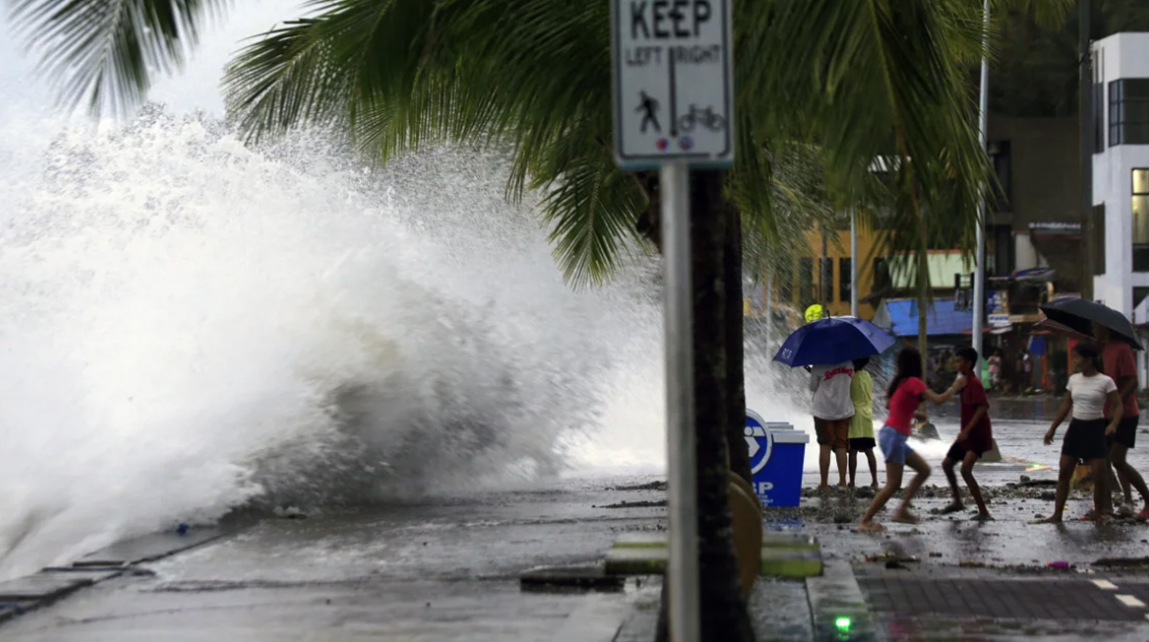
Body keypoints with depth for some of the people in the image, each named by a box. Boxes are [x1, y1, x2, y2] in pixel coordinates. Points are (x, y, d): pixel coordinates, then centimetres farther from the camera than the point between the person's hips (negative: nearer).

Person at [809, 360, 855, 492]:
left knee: (825, 447, 2)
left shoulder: (819, 366, -12)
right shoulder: (849, 364, 0)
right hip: (844, 410, 3)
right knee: (841, 447, 9)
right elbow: (850, 379, 9)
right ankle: (842, 482, 5)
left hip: (824, 411, -3)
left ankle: (824, 484, 1)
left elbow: (813, 387, -4)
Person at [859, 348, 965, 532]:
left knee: (924, 470, 14)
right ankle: (865, 522, -9)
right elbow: (938, 400, -19)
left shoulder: (900, 381, 14)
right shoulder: (913, 382, -12)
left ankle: (902, 510, 12)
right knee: (893, 484, -9)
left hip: (893, 435, 10)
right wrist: (955, 387, -4)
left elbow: (888, 404, 24)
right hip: (894, 436, -10)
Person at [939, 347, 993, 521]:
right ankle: (957, 501, 30)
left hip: (977, 435, -10)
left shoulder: (975, 384, -18)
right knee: (947, 463, 15)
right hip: (967, 434, 10)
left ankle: (983, 511, -19)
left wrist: (966, 430, -32)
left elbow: (982, 408, -29)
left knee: (965, 469, -22)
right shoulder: (965, 383, 12)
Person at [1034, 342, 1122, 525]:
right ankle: (1057, 514, 7)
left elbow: (1118, 406, -11)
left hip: (1095, 428, -5)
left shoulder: (1105, 381, -10)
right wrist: (1052, 428, 13)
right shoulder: (1074, 379, 5)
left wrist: (1113, 424, -30)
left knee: (1099, 473, -6)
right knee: (1064, 472, 3)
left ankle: (1100, 512, 11)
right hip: (1075, 427, 5)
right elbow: (1066, 405, 14)